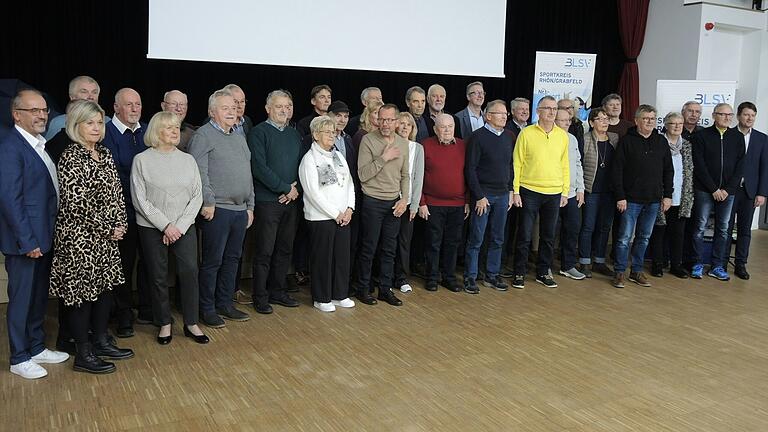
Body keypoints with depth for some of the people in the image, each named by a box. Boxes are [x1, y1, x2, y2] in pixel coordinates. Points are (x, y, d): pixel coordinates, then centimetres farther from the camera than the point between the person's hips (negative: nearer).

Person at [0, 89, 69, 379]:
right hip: (25, 241, -8)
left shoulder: (40, 144, 10)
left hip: (43, 237, 8)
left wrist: (42, 238, 10)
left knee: (39, 296, 18)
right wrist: (27, 241, -19)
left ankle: (37, 347, 33)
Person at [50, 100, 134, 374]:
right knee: (82, 293, 1)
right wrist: (107, 229, -14)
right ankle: (83, 354, 12)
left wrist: (121, 223, 0)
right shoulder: (70, 158, -14)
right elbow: (77, 203, -19)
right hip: (80, 238, -8)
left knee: (105, 287, 14)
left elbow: (117, 193, 12)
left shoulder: (105, 154, 10)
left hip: (107, 236, 8)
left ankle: (101, 342, 28)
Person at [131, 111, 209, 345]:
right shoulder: (142, 160, -3)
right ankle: (164, 324, 20)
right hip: (152, 228, -2)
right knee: (158, 277, 5)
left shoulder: (188, 160, 6)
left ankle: (191, 323, 11)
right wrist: (165, 226, -11)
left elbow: (197, 196, 2)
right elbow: (140, 200, -6)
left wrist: (180, 226, -8)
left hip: (184, 227, 2)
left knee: (190, 272, -3)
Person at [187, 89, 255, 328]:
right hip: (217, 210, -8)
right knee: (212, 261, 0)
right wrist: (207, 202, -19)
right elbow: (199, 172, -16)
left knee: (232, 259, 13)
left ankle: (225, 304, 25)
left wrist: (250, 206, 18)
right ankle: (207, 309, 11)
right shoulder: (203, 135, -7)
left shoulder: (239, 137, 18)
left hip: (240, 210, 8)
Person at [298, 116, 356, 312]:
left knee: (343, 255, 10)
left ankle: (340, 295, 22)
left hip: (343, 217, 6)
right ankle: (321, 299, 14)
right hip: (321, 217, -6)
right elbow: (313, 192, -14)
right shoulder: (309, 159, -7)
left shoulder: (338, 156, 13)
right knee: (322, 258, 2)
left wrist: (349, 209, -2)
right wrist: (335, 213, -13)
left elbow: (349, 183, 13)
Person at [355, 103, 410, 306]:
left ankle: (385, 289, 22)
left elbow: (405, 175, 13)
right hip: (373, 201, -5)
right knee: (368, 248, 4)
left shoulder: (403, 143, 7)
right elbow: (363, 175, -15)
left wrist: (405, 199, 2)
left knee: (389, 249, 11)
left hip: (394, 203, 5)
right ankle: (363, 288, 18)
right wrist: (383, 158, -20)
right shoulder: (368, 140, -9)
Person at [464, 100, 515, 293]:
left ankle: (492, 276, 22)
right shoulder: (478, 137, -9)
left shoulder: (509, 137, 8)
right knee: (476, 239, -1)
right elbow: (470, 169, -11)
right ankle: (470, 277, 9)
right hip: (483, 195, -6)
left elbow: (511, 165, 15)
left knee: (498, 239, 11)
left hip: (502, 195, 6)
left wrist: (510, 190, 9)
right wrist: (479, 196, -14)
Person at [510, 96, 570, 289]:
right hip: (529, 192, -3)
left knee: (548, 236, 11)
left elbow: (565, 166, 10)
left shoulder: (563, 135, 6)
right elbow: (517, 164, -4)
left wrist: (565, 191, 7)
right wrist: (515, 191, -7)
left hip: (554, 193, 3)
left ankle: (543, 272, 25)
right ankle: (519, 273, 15)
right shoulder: (526, 133, -4)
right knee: (524, 235, 3)